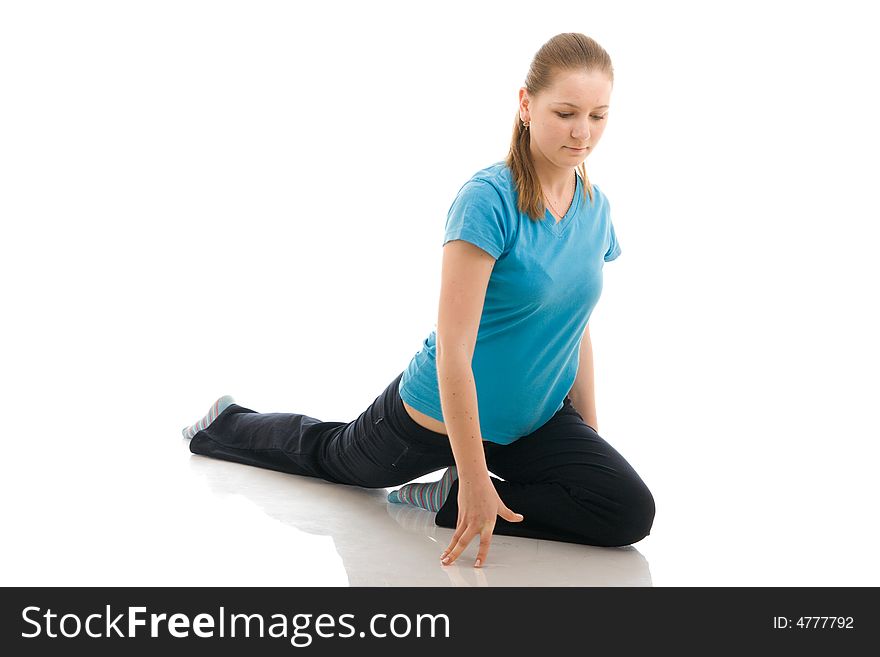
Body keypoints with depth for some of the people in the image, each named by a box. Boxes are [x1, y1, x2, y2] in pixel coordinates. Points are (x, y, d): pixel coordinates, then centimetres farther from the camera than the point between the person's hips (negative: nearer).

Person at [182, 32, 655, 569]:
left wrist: (591, 438, 9)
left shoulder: (596, 209, -6)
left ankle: (448, 500, -3)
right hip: (439, 416, -5)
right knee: (331, 454, 21)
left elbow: (576, 329, 7)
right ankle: (224, 423, 48)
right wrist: (475, 479, -29)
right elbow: (453, 349, -29)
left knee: (630, 512, -15)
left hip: (533, 419, 5)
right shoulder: (487, 198, -28)